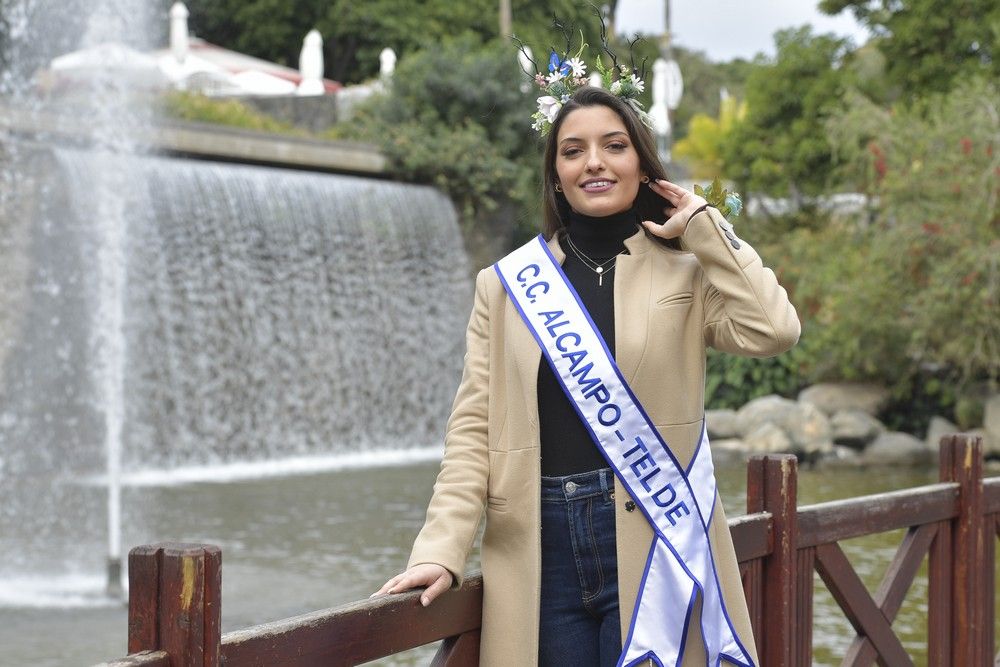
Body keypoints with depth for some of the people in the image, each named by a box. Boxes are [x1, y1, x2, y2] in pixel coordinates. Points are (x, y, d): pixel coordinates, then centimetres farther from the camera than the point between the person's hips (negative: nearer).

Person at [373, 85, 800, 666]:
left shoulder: (686, 273, 4)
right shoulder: (504, 286, 9)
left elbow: (772, 332, -15)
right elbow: (474, 427, 4)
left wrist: (704, 226, -4)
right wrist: (441, 551, -8)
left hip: (653, 546, -2)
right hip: (540, 552, 2)